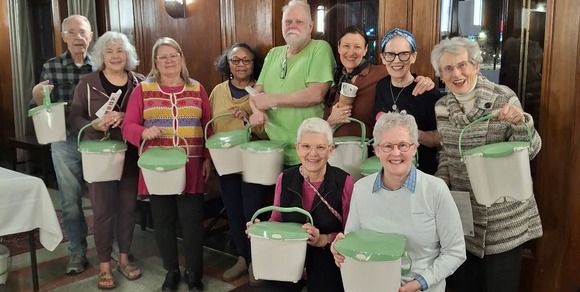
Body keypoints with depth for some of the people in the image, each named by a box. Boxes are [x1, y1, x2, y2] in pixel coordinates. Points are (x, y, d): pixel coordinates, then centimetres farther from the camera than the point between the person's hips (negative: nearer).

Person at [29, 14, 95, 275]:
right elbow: (39, 111, 4)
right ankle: (77, 251, 26)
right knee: (70, 200, 10)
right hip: (65, 142, 1)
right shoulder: (50, 67, 1)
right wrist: (37, 96, -18)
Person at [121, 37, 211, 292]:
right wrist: (143, 132, -20)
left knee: (192, 220, 1)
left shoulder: (197, 89, 9)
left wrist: (208, 159, 2)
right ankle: (171, 271, 24)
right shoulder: (143, 89, 5)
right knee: (163, 221, 7)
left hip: (191, 168, 0)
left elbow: (208, 127, 10)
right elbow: (128, 126, 1)